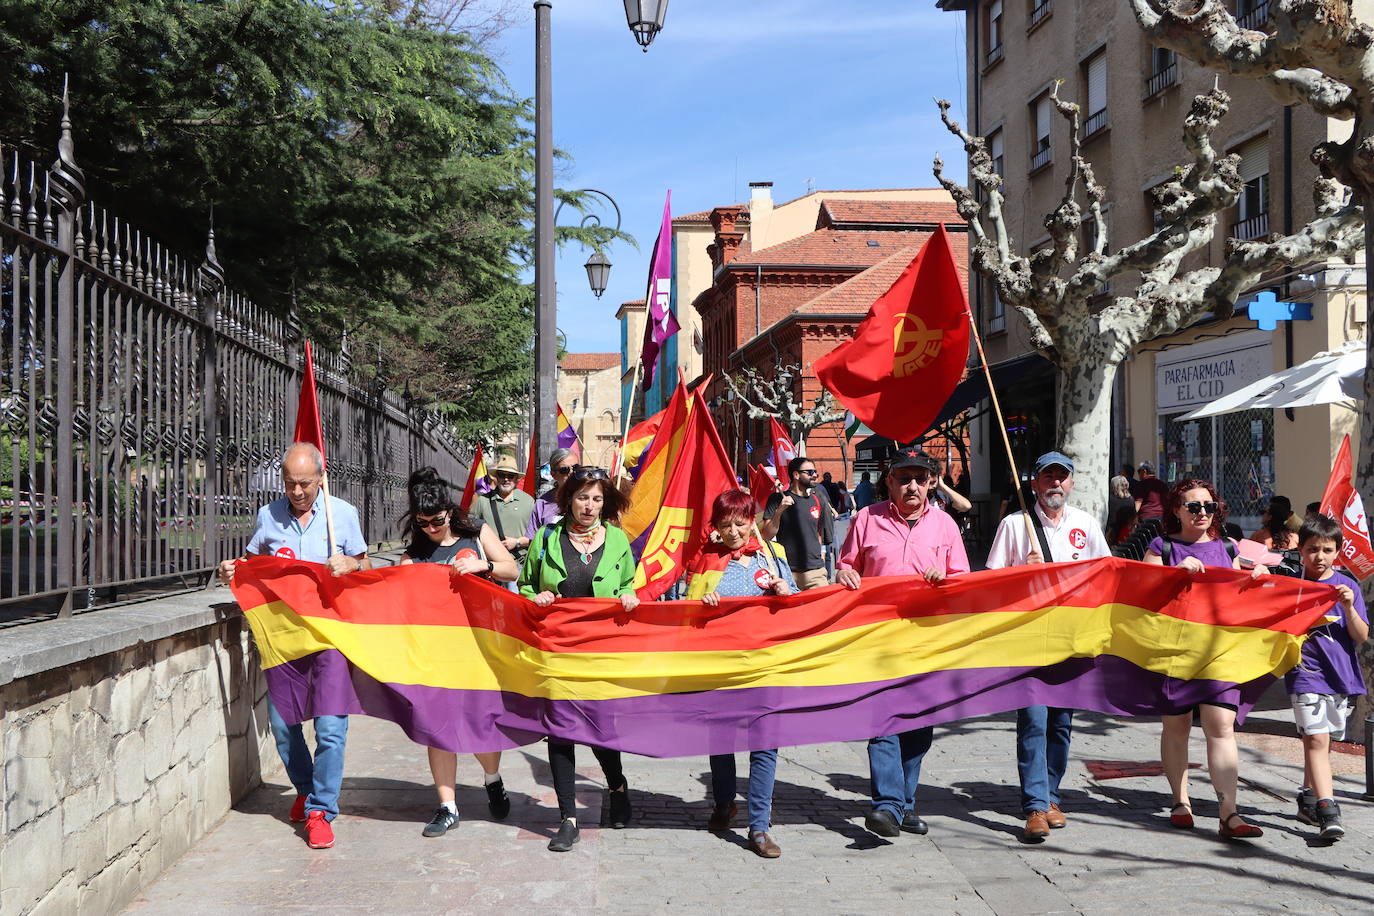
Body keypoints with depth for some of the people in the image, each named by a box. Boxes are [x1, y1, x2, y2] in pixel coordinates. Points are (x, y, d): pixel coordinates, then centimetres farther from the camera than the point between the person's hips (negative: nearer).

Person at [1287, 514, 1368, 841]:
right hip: (1306, 671, -3)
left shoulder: (1348, 586, 4)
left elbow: (1362, 637, 1)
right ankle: (1327, 810, -17)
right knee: (1316, 739, -13)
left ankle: (1308, 799, 29)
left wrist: (1349, 608, -14)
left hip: (1341, 674, 3)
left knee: (1323, 741, 13)